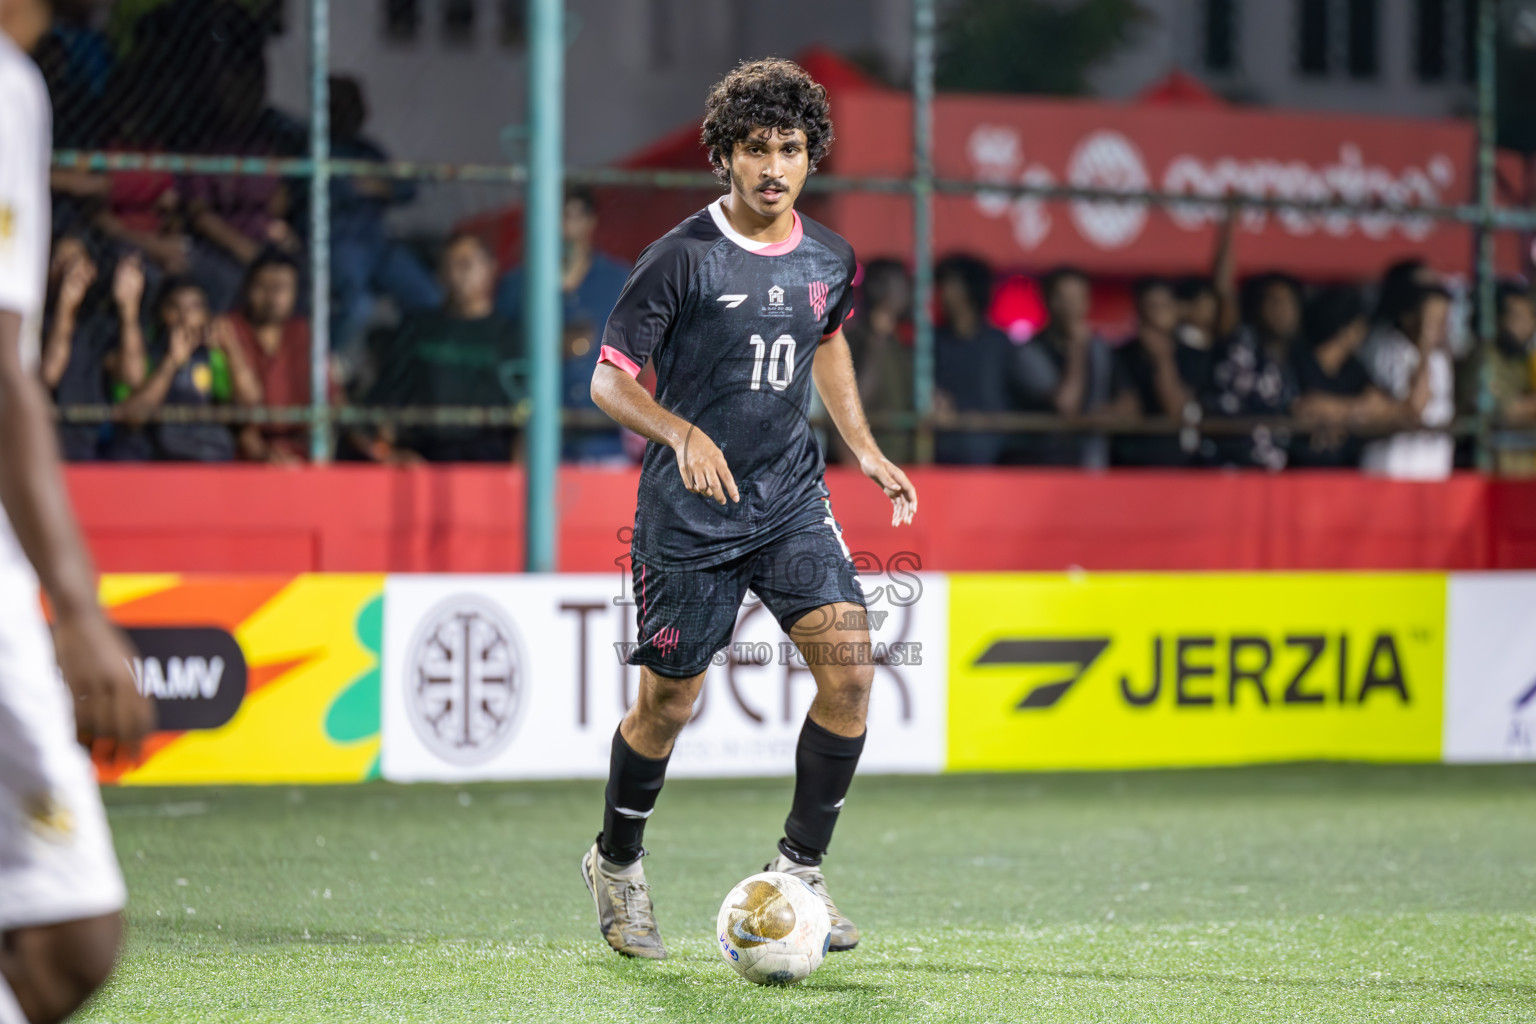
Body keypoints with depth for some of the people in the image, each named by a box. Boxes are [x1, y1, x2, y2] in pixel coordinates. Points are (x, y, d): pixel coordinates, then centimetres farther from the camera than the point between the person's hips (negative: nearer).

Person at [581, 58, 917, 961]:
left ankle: (801, 867, 1)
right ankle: (618, 864, 30)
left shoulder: (829, 259, 3)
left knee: (851, 666, -13)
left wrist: (865, 446, 16)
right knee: (669, 702, 4)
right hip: (691, 513, -4)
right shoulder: (683, 258, -13)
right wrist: (684, 434, -30)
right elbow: (610, 380, -12)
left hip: (790, 496, 4)